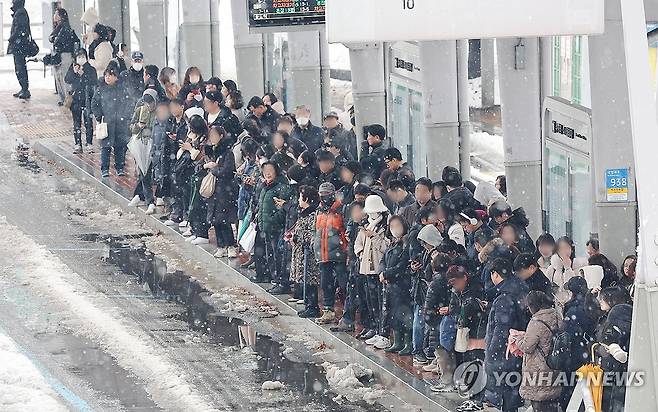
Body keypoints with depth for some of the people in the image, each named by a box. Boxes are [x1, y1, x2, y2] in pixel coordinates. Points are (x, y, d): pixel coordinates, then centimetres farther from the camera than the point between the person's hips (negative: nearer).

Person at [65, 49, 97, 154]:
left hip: (87, 99, -2)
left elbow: (94, 82, -10)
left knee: (88, 121, -4)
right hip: (76, 98, 2)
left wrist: (83, 74, -18)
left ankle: (89, 144, 3)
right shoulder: (72, 68, 8)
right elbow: (67, 80, -4)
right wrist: (73, 72, -19)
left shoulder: (91, 69, 2)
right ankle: (78, 145, 9)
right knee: (76, 122, 3)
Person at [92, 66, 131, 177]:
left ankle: (120, 168, 14)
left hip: (121, 122, 1)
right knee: (106, 146, -4)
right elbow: (94, 104, 8)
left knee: (120, 146, 4)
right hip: (106, 122, -1)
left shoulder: (122, 89, 5)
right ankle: (105, 169, 2)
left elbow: (128, 104, 12)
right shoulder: (100, 90, 4)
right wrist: (99, 117, -1)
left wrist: (127, 116, 3)